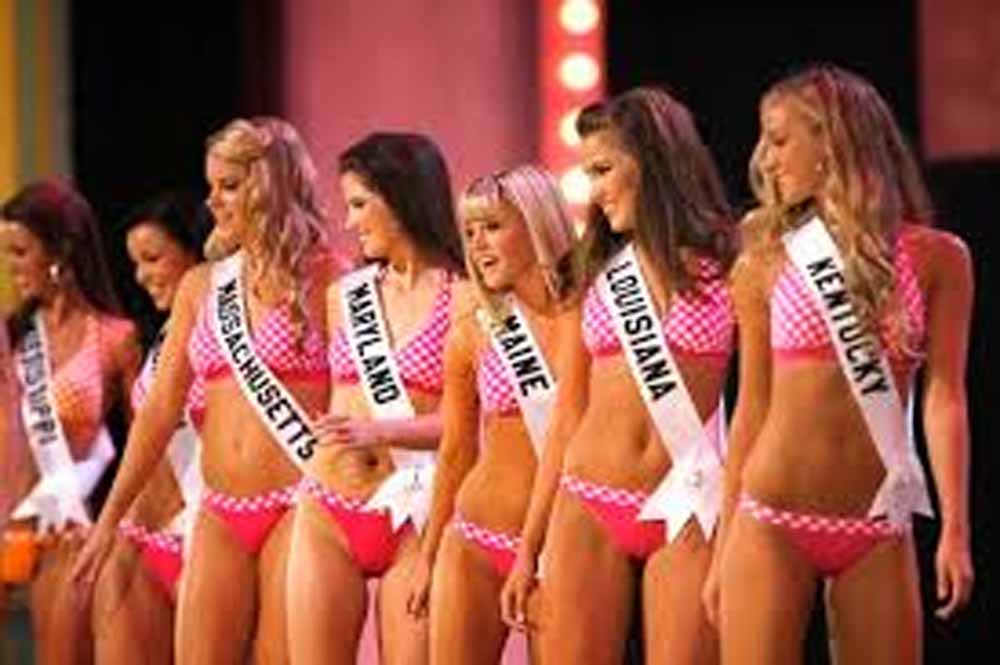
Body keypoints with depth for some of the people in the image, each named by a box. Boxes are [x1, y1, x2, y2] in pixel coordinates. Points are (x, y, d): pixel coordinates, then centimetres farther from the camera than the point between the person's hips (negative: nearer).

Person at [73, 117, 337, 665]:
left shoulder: (321, 280, -2)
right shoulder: (201, 287, 13)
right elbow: (160, 409, 13)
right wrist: (110, 519, 11)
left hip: (297, 509, -5)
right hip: (220, 516, 5)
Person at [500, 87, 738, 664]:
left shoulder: (724, 267, 1)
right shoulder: (595, 274, 12)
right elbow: (567, 418, 14)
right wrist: (529, 548, 12)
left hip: (685, 516, -3)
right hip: (587, 512, 3)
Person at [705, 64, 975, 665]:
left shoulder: (936, 258, 3)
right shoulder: (768, 263, 5)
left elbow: (944, 398, 0)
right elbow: (753, 407, 8)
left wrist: (955, 530, -9)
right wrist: (724, 544, 7)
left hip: (878, 531, 0)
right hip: (773, 524, 0)